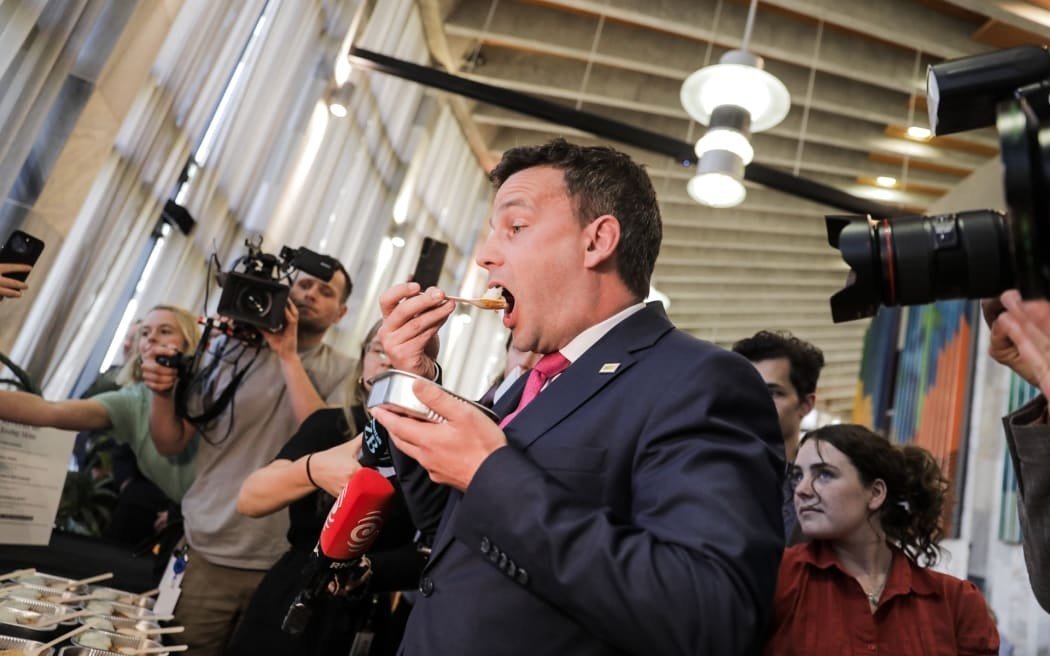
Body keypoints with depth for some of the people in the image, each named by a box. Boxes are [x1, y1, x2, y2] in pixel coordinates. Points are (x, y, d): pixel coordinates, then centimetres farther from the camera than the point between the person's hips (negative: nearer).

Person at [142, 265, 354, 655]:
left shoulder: (343, 372, -1)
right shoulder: (229, 348, 2)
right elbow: (171, 444, 4)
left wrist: (289, 357, -16)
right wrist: (163, 393, -15)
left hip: (283, 564, 0)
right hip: (206, 553, 1)